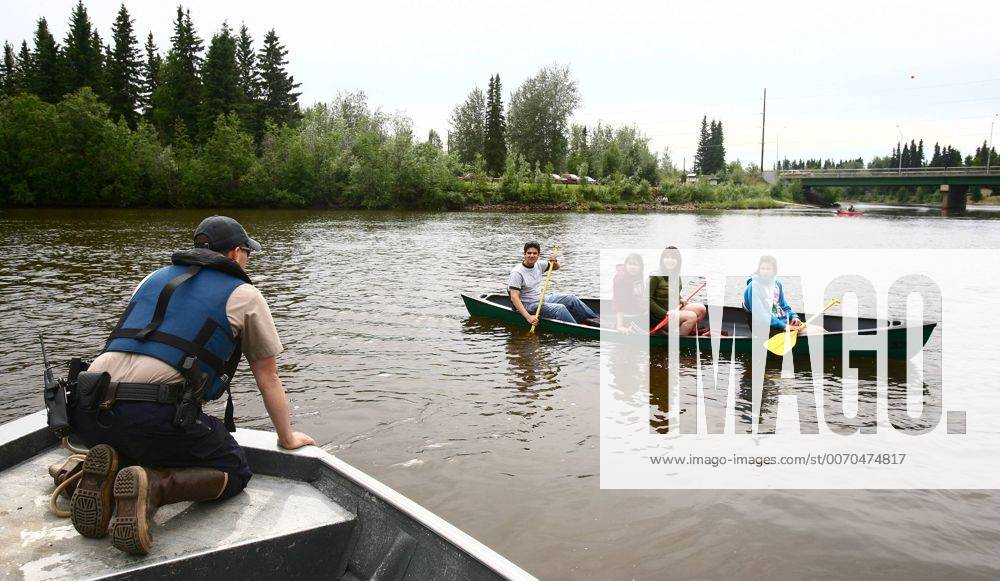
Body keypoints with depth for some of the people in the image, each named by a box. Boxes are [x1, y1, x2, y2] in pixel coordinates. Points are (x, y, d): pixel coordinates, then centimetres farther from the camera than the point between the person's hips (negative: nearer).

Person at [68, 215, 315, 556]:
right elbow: (268, 379, 16)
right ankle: (151, 486, -14)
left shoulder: (154, 279, 26)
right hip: (155, 415, -6)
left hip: (88, 412, 6)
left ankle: (106, 474, 1)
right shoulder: (244, 295, 11)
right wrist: (287, 439, 30)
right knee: (234, 472, 12)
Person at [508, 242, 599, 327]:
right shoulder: (517, 272, -19)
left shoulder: (538, 264, 3)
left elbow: (556, 267, 22)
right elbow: (514, 297, -26)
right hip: (529, 306, -8)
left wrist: (554, 262, -5)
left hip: (542, 299, 8)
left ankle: (594, 319, 7)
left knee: (571, 299, 0)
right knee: (560, 308, -27)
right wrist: (528, 317, -35)